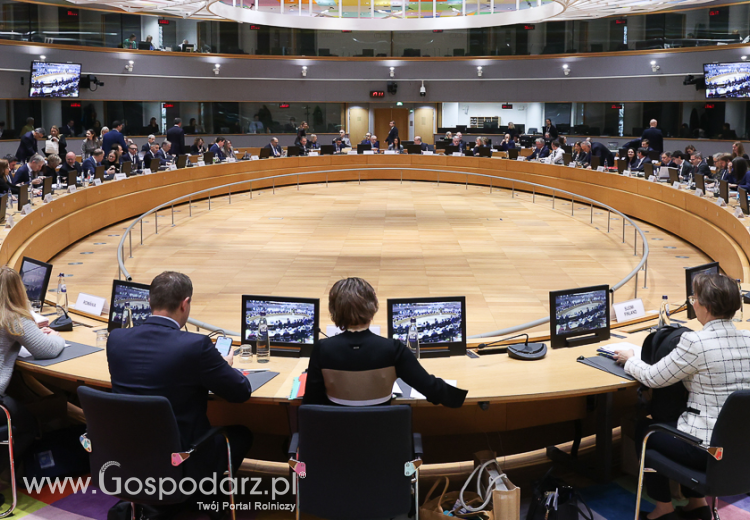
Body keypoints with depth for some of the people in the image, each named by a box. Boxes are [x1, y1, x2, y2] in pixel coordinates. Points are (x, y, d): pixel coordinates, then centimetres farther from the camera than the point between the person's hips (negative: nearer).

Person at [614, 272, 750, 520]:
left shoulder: (695, 342, -22)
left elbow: (653, 378, -9)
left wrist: (629, 360, 10)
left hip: (708, 449, -7)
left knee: (643, 429, 21)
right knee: (668, 426, 31)